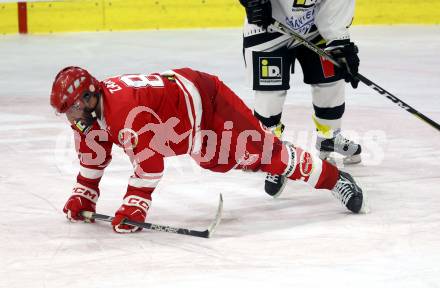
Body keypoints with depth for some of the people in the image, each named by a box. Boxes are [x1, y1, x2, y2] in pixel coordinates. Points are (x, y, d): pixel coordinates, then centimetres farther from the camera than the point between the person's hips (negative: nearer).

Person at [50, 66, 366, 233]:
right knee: (217, 158, 26)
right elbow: (93, 157, 9)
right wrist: (82, 197, 5)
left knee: (262, 151, -8)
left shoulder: (126, 110, -35)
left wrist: (133, 207, -33)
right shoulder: (91, 109, -5)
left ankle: (335, 178, -1)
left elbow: (150, 160, -36)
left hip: (205, 100, -9)